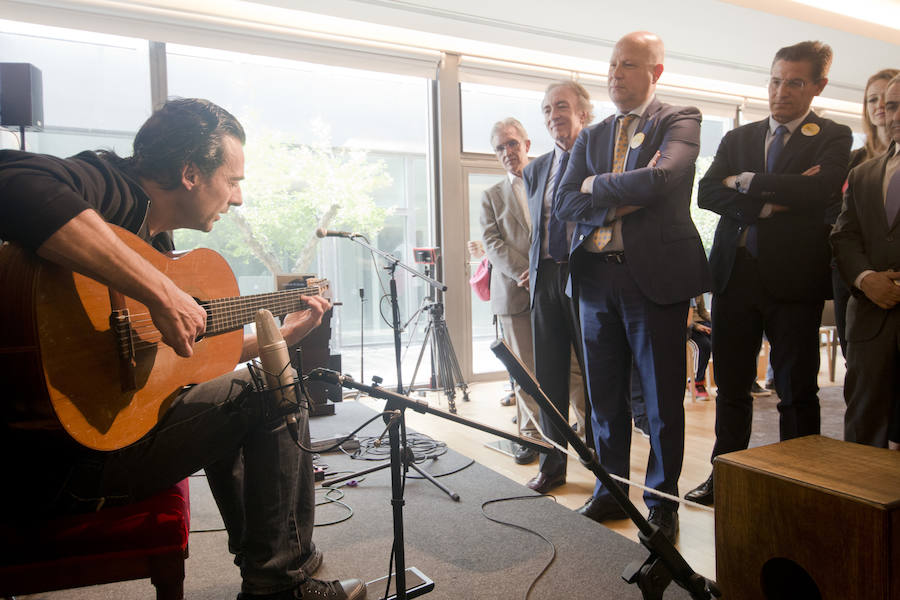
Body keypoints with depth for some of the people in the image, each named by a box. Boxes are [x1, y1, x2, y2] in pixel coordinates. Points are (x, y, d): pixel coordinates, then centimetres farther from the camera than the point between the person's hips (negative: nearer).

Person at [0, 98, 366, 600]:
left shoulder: (156, 239, 13)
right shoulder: (109, 186, -14)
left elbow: (191, 355, 20)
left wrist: (282, 335, 22)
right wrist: (161, 292, -38)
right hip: (58, 456, -10)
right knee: (275, 392, -10)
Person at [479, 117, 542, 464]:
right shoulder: (492, 196, 16)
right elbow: (492, 242, 4)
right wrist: (522, 272, -12)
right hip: (515, 293, 1)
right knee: (525, 368, 3)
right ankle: (531, 434, 14)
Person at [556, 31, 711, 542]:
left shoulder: (680, 120, 1)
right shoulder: (592, 137, 15)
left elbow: (660, 178, -18)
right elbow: (565, 203, 4)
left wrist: (597, 187, -5)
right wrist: (622, 201, -10)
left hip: (656, 274, -4)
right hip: (597, 276, 5)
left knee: (663, 399, 6)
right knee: (605, 396, 12)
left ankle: (662, 501, 22)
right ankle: (610, 491, 28)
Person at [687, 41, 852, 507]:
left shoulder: (833, 137, 4)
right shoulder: (737, 138, 14)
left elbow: (819, 191, -16)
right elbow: (707, 193, -2)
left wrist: (746, 182, -9)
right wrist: (770, 203, -12)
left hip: (794, 278, -3)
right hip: (735, 274, 3)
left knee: (797, 390, 5)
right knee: (731, 385, 11)